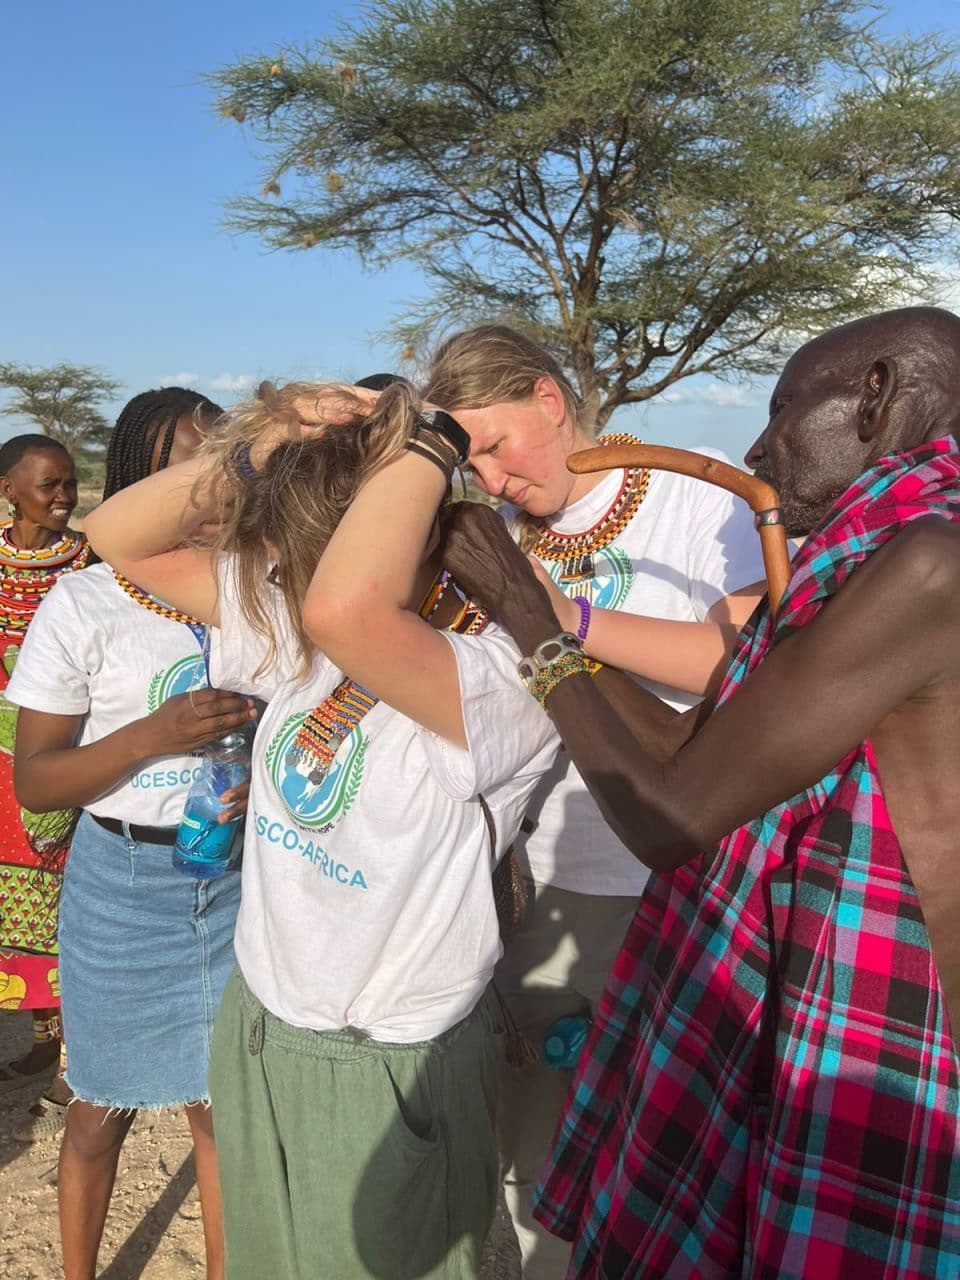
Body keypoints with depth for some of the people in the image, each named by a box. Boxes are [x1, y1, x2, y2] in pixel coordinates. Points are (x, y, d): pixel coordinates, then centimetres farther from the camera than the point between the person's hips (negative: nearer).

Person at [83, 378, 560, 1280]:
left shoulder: (501, 681, -27)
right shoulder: (295, 632, -5)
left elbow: (347, 610, -48)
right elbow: (120, 538, -2)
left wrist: (425, 444, -32)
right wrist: (252, 456, -17)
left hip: (385, 1073, -6)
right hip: (256, 1032, 7)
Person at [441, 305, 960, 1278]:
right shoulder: (877, 568, 8)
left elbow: (668, 815, -21)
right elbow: (692, 752, 11)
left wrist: (526, 615, -10)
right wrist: (530, 612, 11)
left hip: (850, 1091, -8)